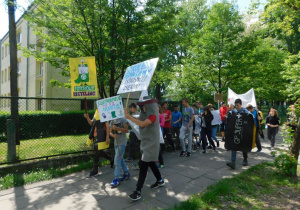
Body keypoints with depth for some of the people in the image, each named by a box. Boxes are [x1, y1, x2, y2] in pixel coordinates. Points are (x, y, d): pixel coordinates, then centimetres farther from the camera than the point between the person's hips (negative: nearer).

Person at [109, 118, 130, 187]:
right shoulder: (112, 122, 9)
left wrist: (117, 128, -22)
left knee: (117, 159, -11)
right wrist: (113, 135, -14)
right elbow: (110, 132, 9)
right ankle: (126, 173, 30)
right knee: (121, 159, 15)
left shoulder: (122, 120, -8)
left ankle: (116, 179, -6)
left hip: (122, 143, -7)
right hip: (116, 143, 7)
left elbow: (126, 130, -13)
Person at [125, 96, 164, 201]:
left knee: (143, 165, -10)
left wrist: (129, 117, -28)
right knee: (150, 163, 20)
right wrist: (128, 114, -13)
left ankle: (138, 192, -7)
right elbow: (138, 120, 1)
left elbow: (142, 124, -30)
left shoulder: (153, 115, -18)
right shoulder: (146, 114, 10)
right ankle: (160, 181, 39)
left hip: (150, 144, -9)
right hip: (146, 143, 9)